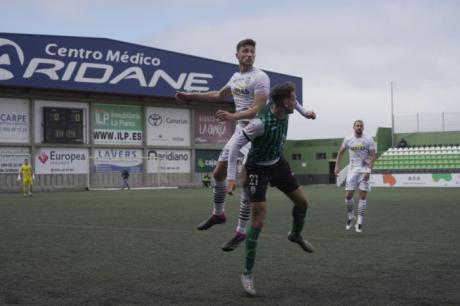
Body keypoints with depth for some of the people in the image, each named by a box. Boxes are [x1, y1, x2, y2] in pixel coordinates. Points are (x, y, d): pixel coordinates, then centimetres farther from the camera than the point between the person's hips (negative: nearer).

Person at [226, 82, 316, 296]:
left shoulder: (283, 112, -11)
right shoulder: (261, 123, -34)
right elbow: (235, 146, -28)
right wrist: (231, 177, -29)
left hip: (278, 164, 8)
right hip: (258, 169, -8)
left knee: (302, 201, 15)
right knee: (258, 219, -13)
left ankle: (296, 235, 47)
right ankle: (247, 273, -3)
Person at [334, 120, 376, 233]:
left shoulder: (368, 140, -5)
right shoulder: (348, 139, 3)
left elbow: (373, 156, -7)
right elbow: (341, 152, 16)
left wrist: (368, 170, -17)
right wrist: (337, 166, 8)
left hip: (364, 170, -2)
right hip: (352, 169, 2)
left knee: (363, 196, -5)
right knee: (348, 196, -4)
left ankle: (359, 223, 1)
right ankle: (350, 217, 20)